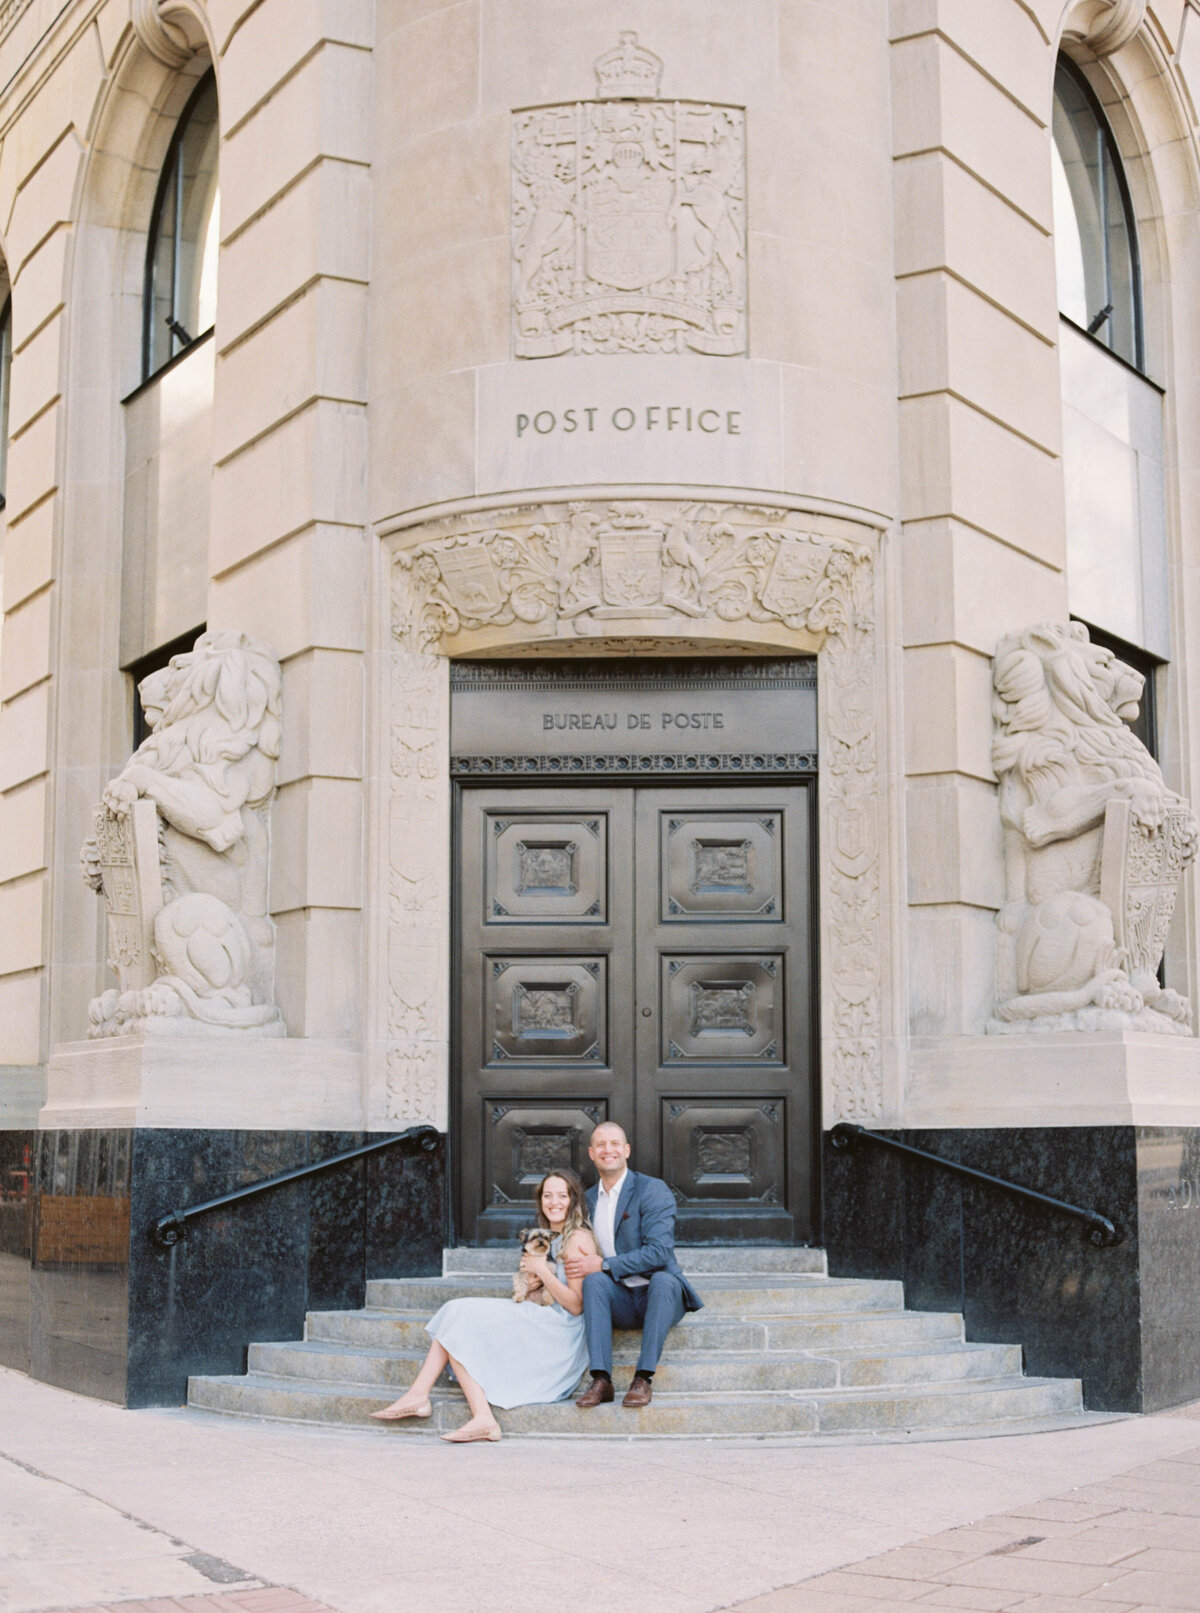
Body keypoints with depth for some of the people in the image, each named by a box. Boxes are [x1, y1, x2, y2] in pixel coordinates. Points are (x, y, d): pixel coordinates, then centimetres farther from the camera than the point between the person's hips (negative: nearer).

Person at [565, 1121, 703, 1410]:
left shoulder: (653, 1190, -5)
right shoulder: (588, 1199, 14)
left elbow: (659, 1252, -16)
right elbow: (582, 1252, 22)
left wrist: (603, 1265, -20)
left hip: (657, 1294, -4)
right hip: (620, 1302, 4)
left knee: (663, 1279, -36)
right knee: (594, 1280, -27)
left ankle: (643, 1378, -34)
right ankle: (601, 1379, -34)